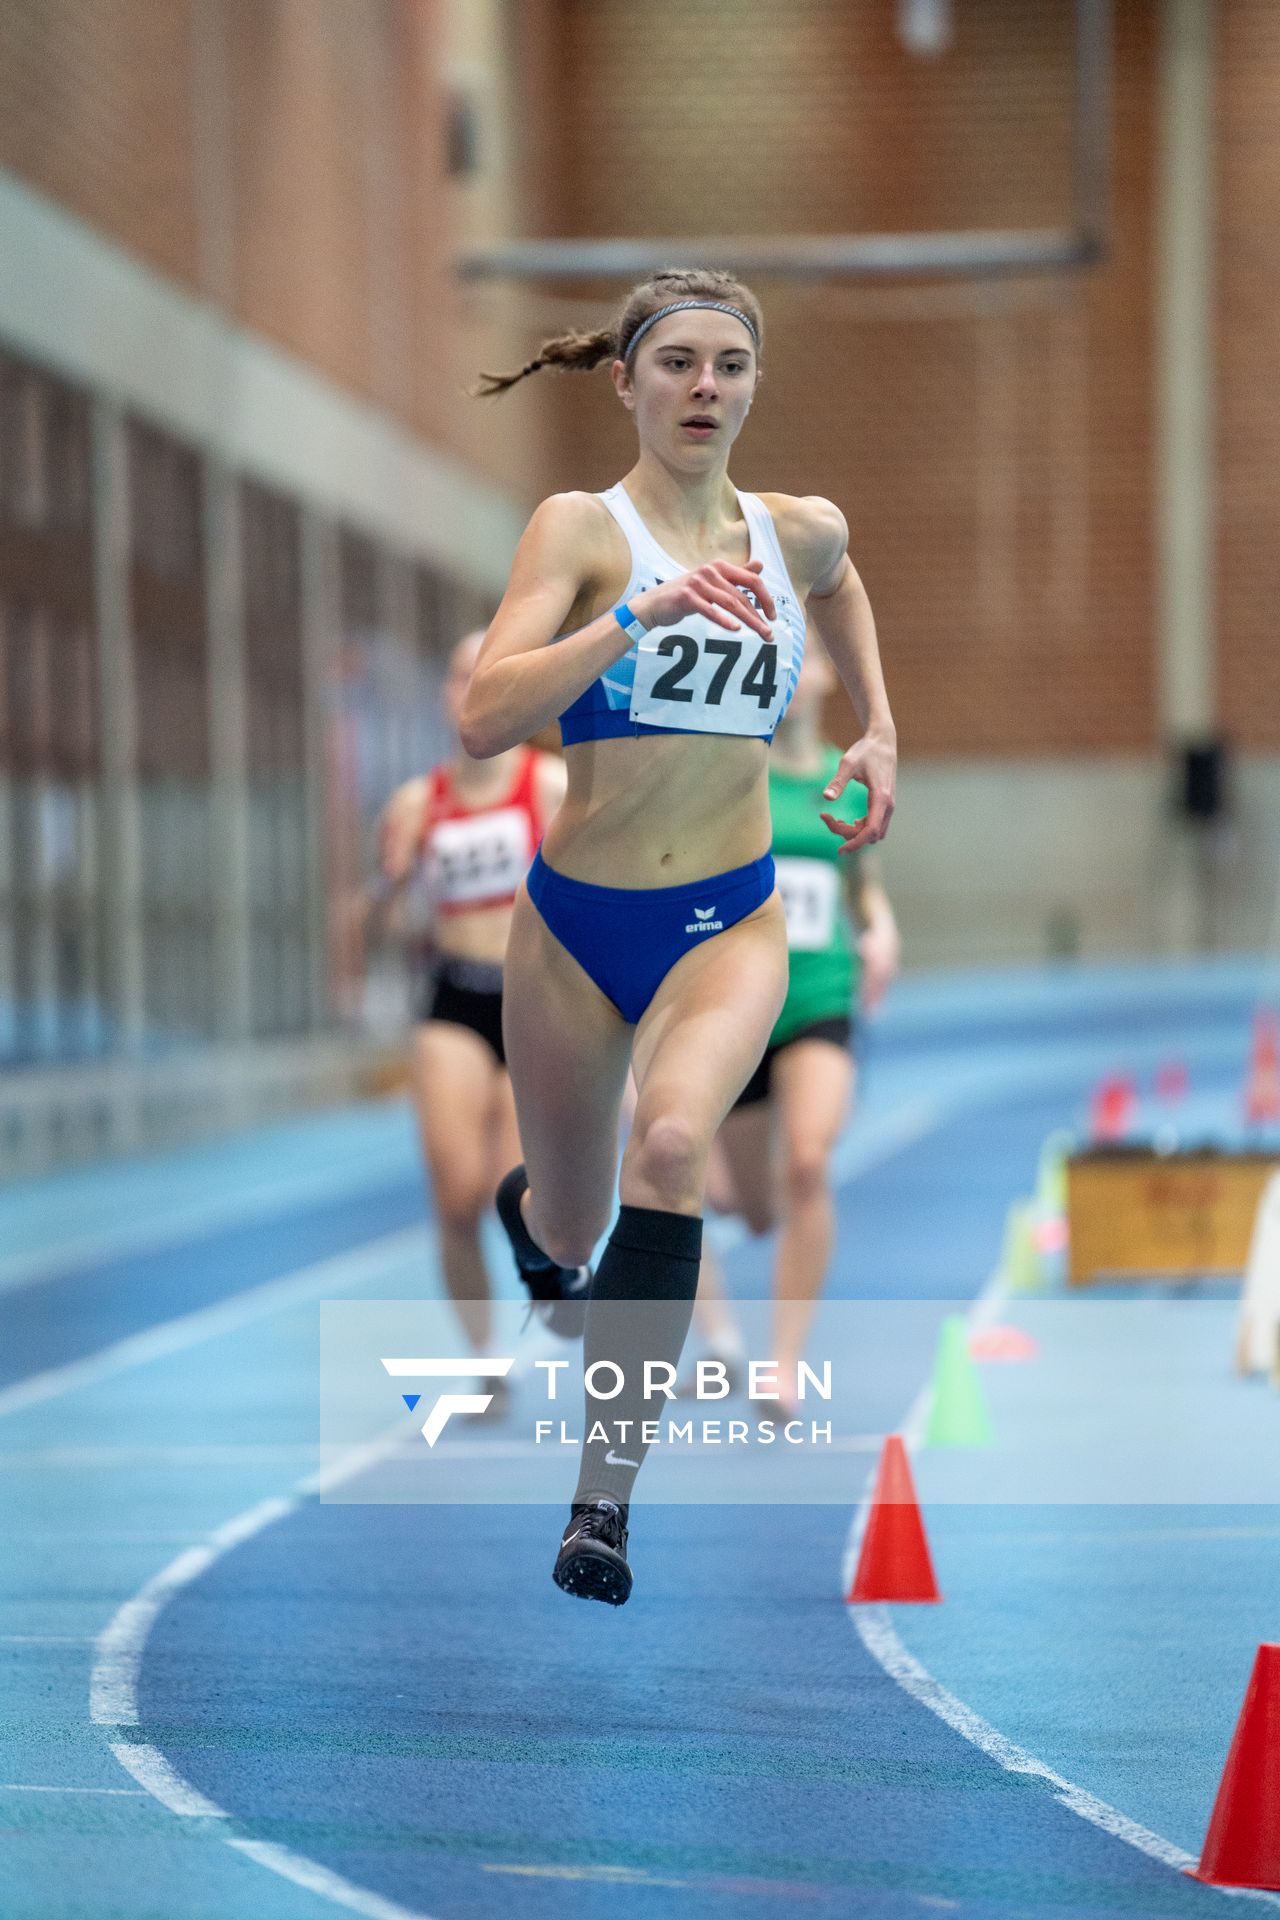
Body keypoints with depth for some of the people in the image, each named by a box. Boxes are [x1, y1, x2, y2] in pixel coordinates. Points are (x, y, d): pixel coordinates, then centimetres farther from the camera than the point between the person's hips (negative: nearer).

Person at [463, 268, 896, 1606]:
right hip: (576, 919, -1)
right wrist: (646, 613, -33)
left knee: (672, 1144, -30)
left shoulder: (801, 531, 2)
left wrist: (878, 730, 18)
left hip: (728, 924, 1)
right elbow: (483, 718, -25)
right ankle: (526, 1200, 56)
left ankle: (607, 1495, -25)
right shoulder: (580, 529, -10)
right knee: (568, 1230, 14)